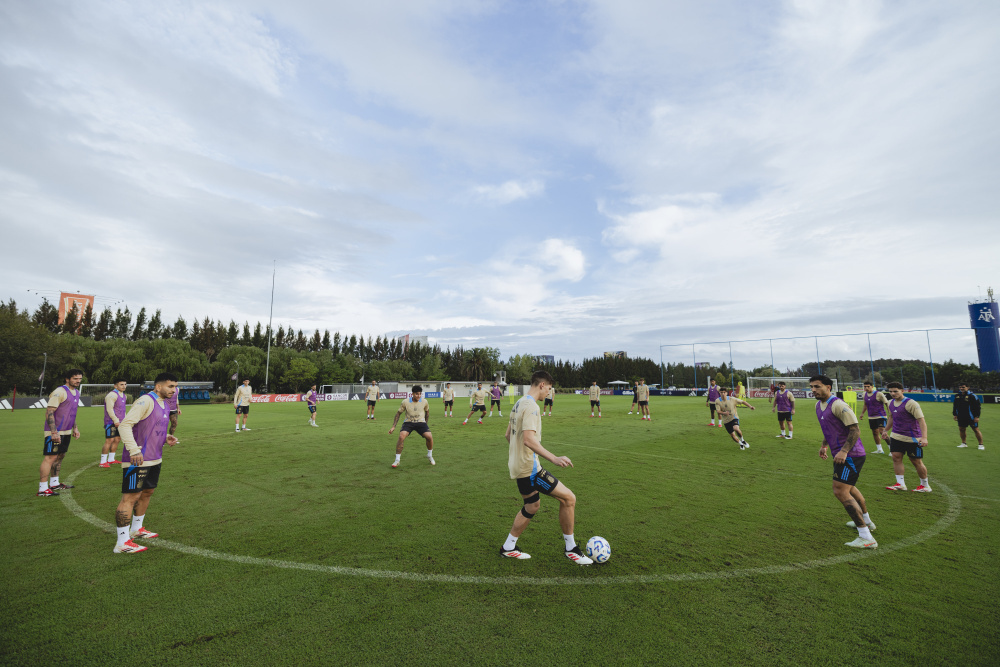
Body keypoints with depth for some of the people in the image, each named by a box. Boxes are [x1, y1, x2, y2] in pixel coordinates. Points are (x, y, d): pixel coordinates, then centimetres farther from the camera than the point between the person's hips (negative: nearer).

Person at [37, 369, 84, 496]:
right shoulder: (60, 392, -15)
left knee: (59, 457, 15)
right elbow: (49, 412, -19)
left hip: (66, 432, 9)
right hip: (55, 433, -9)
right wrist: (54, 432, -23)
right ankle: (42, 489, -1)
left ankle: (54, 483, 25)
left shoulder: (76, 392, 13)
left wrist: (75, 428, 22)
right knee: (50, 458, -7)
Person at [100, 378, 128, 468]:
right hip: (111, 422, -9)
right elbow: (109, 409, -21)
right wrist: (115, 420, -26)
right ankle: (103, 462, -3)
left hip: (119, 422, 9)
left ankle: (111, 460, 22)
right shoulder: (112, 395, -15)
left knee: (117, 439, 12)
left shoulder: (124, 395, 16)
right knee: (109, 440, -10)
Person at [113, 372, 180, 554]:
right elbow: (125, 425, -22)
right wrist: (134, 451, -26)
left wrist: (166, 437, 5)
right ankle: (122, 543, 5)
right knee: (130, 497, -3)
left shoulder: (164, 404, 13)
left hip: (154, 460, 10)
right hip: (139, 460, -10)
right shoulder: (145, 401, -17)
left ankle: (136, 529, 36)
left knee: (147, 492, 19)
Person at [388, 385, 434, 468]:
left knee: (430, 437, -19)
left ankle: (430, 456, 11)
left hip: (421, 422, 1)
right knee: (401, 437, -26)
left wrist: (425, 423, 18)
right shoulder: (405, 402, -11)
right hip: (408, 422, -1)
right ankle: (397, 460, -8)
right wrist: (393, 426, 1)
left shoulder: (424, 402, -7)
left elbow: (427, 412, 13)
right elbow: (398, 413, 2)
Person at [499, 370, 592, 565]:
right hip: (529, 468, -10)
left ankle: (508, 547, 32)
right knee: (568, 498, -2)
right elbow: (529, 439, -31)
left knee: (532, 506, 23)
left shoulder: (519, 403, 11)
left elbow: (508, 435, 19)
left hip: (518, 467, 10)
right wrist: (554, 459, -35)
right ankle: (570, 548, 12)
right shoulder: (531, 406, -19)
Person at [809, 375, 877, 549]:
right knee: (849, 488, 27)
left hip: (850, 455, -11)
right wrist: (824, 446, 20)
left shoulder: (838, 405, -20)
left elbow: (855, 430, -22)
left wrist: (844, 451, -29)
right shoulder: (819, 405, 10)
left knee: (840, 491, -14)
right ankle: (866, 521, 48)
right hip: (841, 455, 11)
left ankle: (866, 538, -9)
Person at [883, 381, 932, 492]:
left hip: (912, 438, -6)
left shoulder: (910, 403, -15)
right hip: (896, 436, 6)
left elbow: (921, 420, -19)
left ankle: (925, 485, 22)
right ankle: (900, 484, 3)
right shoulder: (891, 403, 7)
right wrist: (886, 430, 31)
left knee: (916, 462, 4)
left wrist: (924, 437, -28)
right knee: (896, 457, -1)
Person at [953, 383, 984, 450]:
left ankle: (981, 444, 12)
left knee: (976, 430, 2)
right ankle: (963, 443, 20)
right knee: (961, 429, 9)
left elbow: (978, 406, -10)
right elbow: (955, 406, 17)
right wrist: (954, 414, 14)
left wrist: (977, 416, -14)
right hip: (961, 417, 5)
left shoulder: (972, 396, -10)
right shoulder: (957, 396, 8)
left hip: (971, 417, -5)